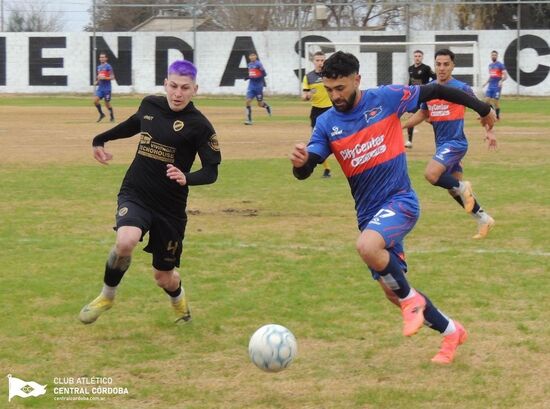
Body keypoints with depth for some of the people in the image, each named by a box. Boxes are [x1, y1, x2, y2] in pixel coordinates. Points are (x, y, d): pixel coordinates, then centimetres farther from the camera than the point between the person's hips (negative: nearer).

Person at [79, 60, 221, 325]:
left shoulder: (198, 125, -12)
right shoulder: (150, 105, 0)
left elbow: (211, 171, -12)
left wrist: (187, 178, -33)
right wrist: (101, 139, 36)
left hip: (170, 204, -2)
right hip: (135, 194, 2)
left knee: (164, 278, 9)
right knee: (125, 241, -32)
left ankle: (179, 301, 48)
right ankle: (107, 296, -4)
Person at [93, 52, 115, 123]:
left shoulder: (108, 66, -8)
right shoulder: (99, 67, 13)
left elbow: (112, 77, -11)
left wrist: (104, 78, -23)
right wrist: (97, 81, 8)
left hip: (107, 88, -6)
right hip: (100, 87, 6)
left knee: (107, 103, 0)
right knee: (95, 100, -10)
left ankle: (112, 117, 18)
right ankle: (101, 114, 8)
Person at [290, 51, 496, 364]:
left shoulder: (386, 99, -9)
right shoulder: (327, 123, 0)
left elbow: (434, 92, 2)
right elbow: (305, 172, -7)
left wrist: (483, 108, 10)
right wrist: (299, 162, -32)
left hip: (400, 201, -5)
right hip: (369, 214, 5)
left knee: (367, 246, -35)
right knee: (394, 293, 8)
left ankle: (411, 300, -11)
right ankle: (451, 331, 30)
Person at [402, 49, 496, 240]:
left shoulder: (461, 88, -9)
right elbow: (422, 113, 21)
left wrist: (489, 131, -4)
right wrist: (402, 126, 11)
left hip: (455, 142, -7)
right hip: (442, 144, 7)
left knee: (431, 174, -27)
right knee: (453, 189, 11)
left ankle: (462, 187, -3)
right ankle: (484, 219, 24)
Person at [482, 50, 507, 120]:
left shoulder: (500, 65, -6)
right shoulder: (490, 65, 15)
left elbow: (505, 76, -11)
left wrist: (501, 81, -28)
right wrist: (486, 82, 15)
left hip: (497, 86, -6)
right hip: (490, 86, 6)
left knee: (496, 101, -4)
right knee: (487, 100, -1)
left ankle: (497, 116, 6)